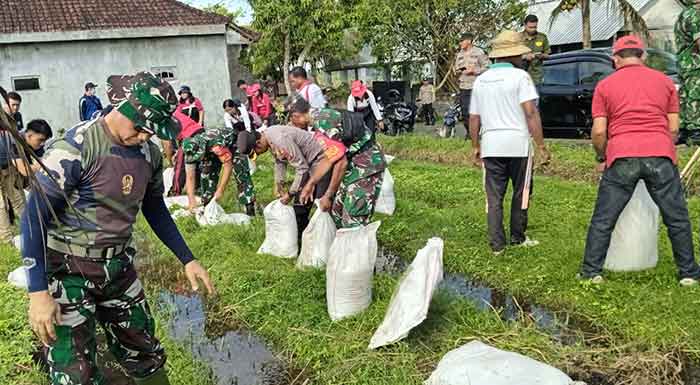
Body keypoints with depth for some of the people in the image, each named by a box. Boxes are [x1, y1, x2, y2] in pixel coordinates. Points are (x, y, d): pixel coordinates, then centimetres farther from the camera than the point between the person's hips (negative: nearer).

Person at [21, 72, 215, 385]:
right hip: (69, 270, -6)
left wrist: (187, 259, 13)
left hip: (118, 266, 6)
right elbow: (34, 217, -17)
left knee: (146, 358, 15)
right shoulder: (76, 148, -20)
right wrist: (38, 293, -19)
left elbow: (154, 208, 15)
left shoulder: (149, 153, -1)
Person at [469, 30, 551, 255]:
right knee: (521, 193, 13)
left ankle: (497, 245, 8)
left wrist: (475, 147, 24)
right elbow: (531, 113, -14)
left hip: (491, 144, 4)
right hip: (518, 143, -4)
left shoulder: (481, 81, 11)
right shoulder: (520, 76, -5)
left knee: (494, 196, 7)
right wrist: (541, 146, -11)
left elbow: (473, 118, 14)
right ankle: (517, 238, 23)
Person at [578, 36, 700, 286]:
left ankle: (591, 272, 9)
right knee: (677, 218, 12)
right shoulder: (664, 81, 15)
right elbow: (673, 128, 13)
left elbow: (599, 131, 2)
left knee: (603, 219, 6)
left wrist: (602, 157, 17)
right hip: (660, 155, 2)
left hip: (622, 157, -1)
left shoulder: (605, 86, 9)